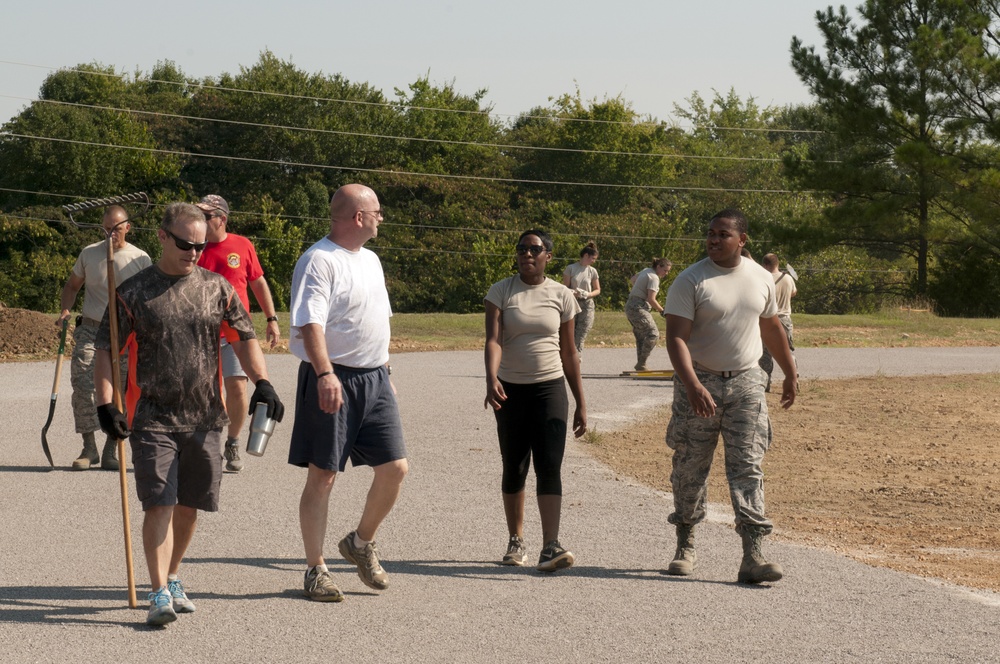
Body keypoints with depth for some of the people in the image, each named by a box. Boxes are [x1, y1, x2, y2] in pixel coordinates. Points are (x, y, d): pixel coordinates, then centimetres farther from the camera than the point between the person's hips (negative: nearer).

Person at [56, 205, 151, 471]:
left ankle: (111, 449, 11)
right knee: (83, 386, -12)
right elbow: (72, 286, 17)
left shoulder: (141, 259, 2)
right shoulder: (89, 254, 5)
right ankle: (89, 448, -2)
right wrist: (65, 310, -1)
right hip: (90, 331, 1)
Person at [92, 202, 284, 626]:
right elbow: (105, 350, 1)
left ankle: (172, 578, 29)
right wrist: (105, 404, -9)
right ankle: (160, 593, -12)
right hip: (152, 419, -3)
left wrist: (262, 383, -4)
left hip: (204, 418, 3)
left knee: (188, 505, 11)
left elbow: (244, 338, 12)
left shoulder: (217, 288, 8)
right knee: (159, 503, -12)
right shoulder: (133, 292, -1)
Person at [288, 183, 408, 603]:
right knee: (322, 476, -1)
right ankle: (315, 570, 7)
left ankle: (361, 543, 25)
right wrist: (325, 374, -35)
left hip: (375, 379, 8)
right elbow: (310, 324, -23)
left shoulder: (370, 260, 17)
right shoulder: (318, 261, -12)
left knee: (395, 467, 3)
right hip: (333, 380, -8)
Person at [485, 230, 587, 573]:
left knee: (549, 467, -12)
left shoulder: (561, 296, 2)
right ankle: (516, 542, 22)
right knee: (514, 468, 8)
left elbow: (569, 353, 7)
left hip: (550, 388, 0)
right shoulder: (500, 292, -2)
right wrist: (491, 379, -34)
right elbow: (493, 339, -15)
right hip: (511, 389, 0)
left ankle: (550, 547, -21)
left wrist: (580, 404, 7)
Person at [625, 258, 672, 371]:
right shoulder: (654, 277, -13)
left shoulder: (646, 271, 14)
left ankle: (640, 365, 12)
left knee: (641, 337, 12)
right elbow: (651, 299, -18)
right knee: (653, 333, -13)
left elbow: (632, 279, 31)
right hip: (638, 308, -10)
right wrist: (662, 311, -7)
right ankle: (641, 364, -14)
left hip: (630, 306, 10)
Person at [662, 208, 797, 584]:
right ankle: (686, 546, 23)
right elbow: (676, 338, -17)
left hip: (746, 384, 2)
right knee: (690, 468, 6)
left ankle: (752, 557, -10)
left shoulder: (761, 279, 6)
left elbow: (771, 328, 21)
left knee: (748, 468, -6)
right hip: (699, 384, -2)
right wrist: (693, 385, -30)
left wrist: (790, 374, 28)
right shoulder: (690, 281, -9)